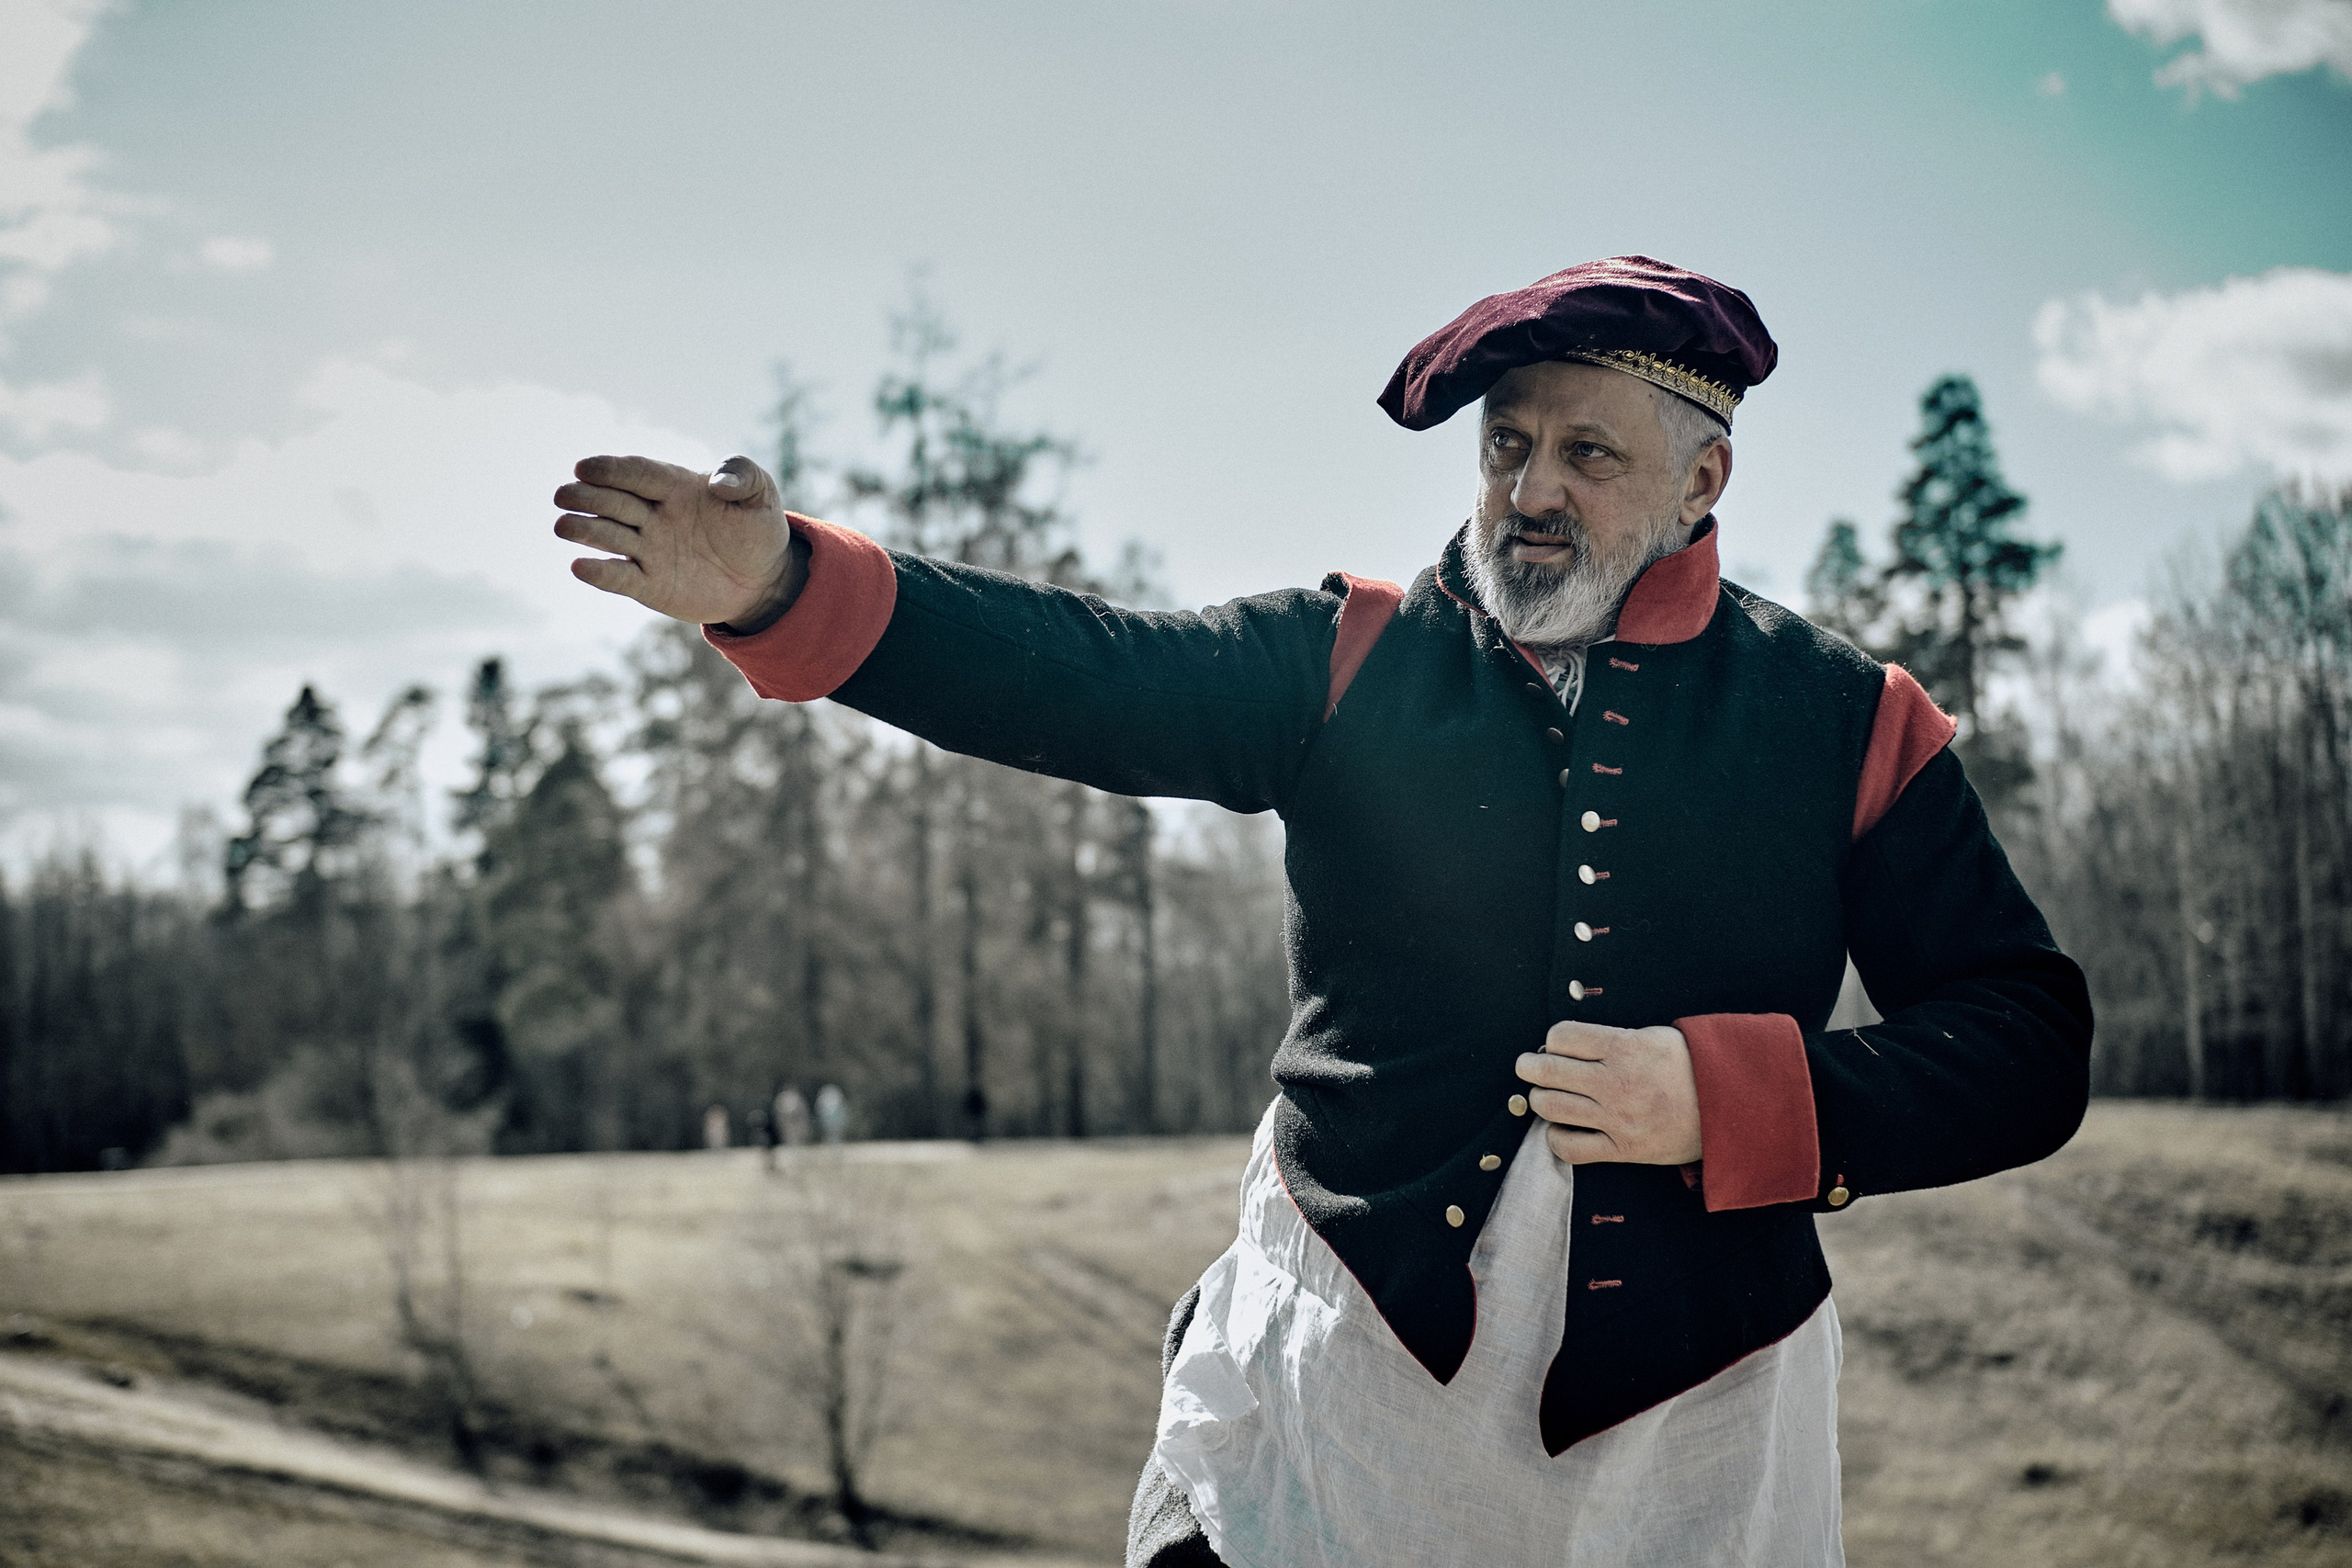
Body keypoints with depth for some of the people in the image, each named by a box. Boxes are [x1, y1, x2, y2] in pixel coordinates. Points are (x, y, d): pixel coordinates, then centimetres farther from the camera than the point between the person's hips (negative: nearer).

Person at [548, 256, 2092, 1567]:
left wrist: (1731, 1104, -15)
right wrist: (785, 586, -28)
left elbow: (2032, 1044, 0)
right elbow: (1080, 675, -12)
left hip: (1689, 1422, 0)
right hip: (1339, 1370, 0)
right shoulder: (1355, 662, 2)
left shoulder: (1850, 725, 0)